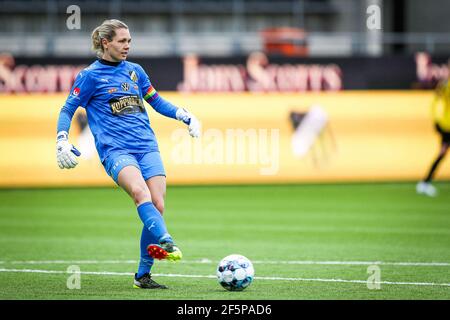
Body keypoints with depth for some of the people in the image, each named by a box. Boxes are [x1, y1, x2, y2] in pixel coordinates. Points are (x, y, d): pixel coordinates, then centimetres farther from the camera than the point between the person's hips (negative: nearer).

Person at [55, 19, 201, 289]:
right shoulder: (91, 75, 4)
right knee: (140, 191, -33)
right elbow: (67, 110, 8)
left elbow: (156, 101, 29)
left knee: (158, 205, -10)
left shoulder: (135, 71, 17)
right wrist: (62, 142, -4)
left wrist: (186, 116, 22)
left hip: (147, 146, 5)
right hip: (115, 149, -5)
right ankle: (165, 242, -54)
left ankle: (143, 275, -1)